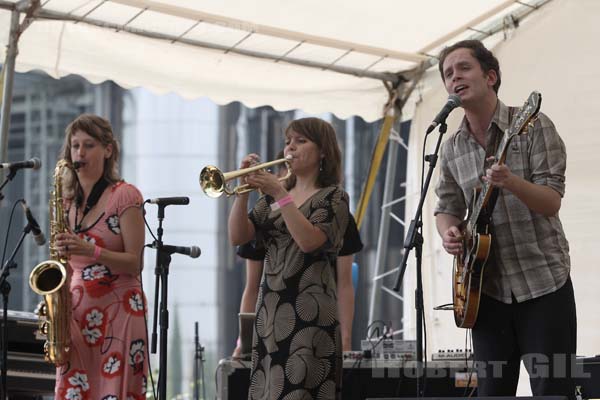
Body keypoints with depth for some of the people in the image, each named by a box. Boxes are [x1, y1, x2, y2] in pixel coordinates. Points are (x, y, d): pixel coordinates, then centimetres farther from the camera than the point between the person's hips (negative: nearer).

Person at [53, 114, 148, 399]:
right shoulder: (67, 200, 12)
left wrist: (91, 251, -23)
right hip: (77, 311, 5)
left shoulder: (125, 196, -5)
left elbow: (135, 263, -9)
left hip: (118, 310, -5)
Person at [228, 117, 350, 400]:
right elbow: (237, 237, 4)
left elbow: (309, 241, -16)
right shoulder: (272, 198, 16)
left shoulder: (333, 197, 1)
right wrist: (243, 191, -8)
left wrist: (280, 193, -17)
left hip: (309, 314, -5)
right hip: (269, 311, 5)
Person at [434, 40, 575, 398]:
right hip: (488, 288, 5)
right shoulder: (453, 148, 7)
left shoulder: (533, 126, -8)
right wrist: (448, 233, -8)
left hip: (543, 282, -5)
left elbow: (551, 202, -15)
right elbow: (447, 207, 15)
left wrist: (510, 183, -34)